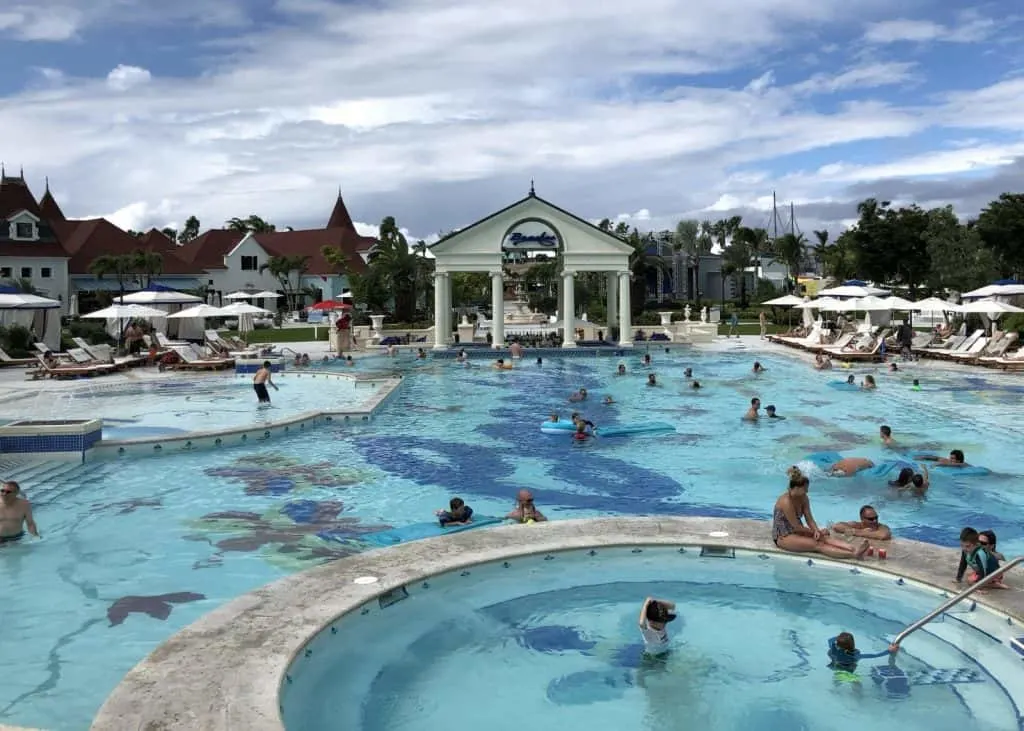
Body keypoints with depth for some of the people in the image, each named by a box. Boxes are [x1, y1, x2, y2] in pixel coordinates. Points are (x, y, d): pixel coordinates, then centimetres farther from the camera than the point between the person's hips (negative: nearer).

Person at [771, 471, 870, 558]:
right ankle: (854, 554, -42)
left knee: (825, 538, -18)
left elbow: (809, 519, 1)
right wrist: (816, 532, -8)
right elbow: (796, 526, -21)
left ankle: (854, 549, -37)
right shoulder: (786, 502, -24)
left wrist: (816, 531, -19)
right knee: (817, 545, -26)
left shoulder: (803, 498, 2)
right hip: (783, 537, -8)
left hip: (797, 531, 8)